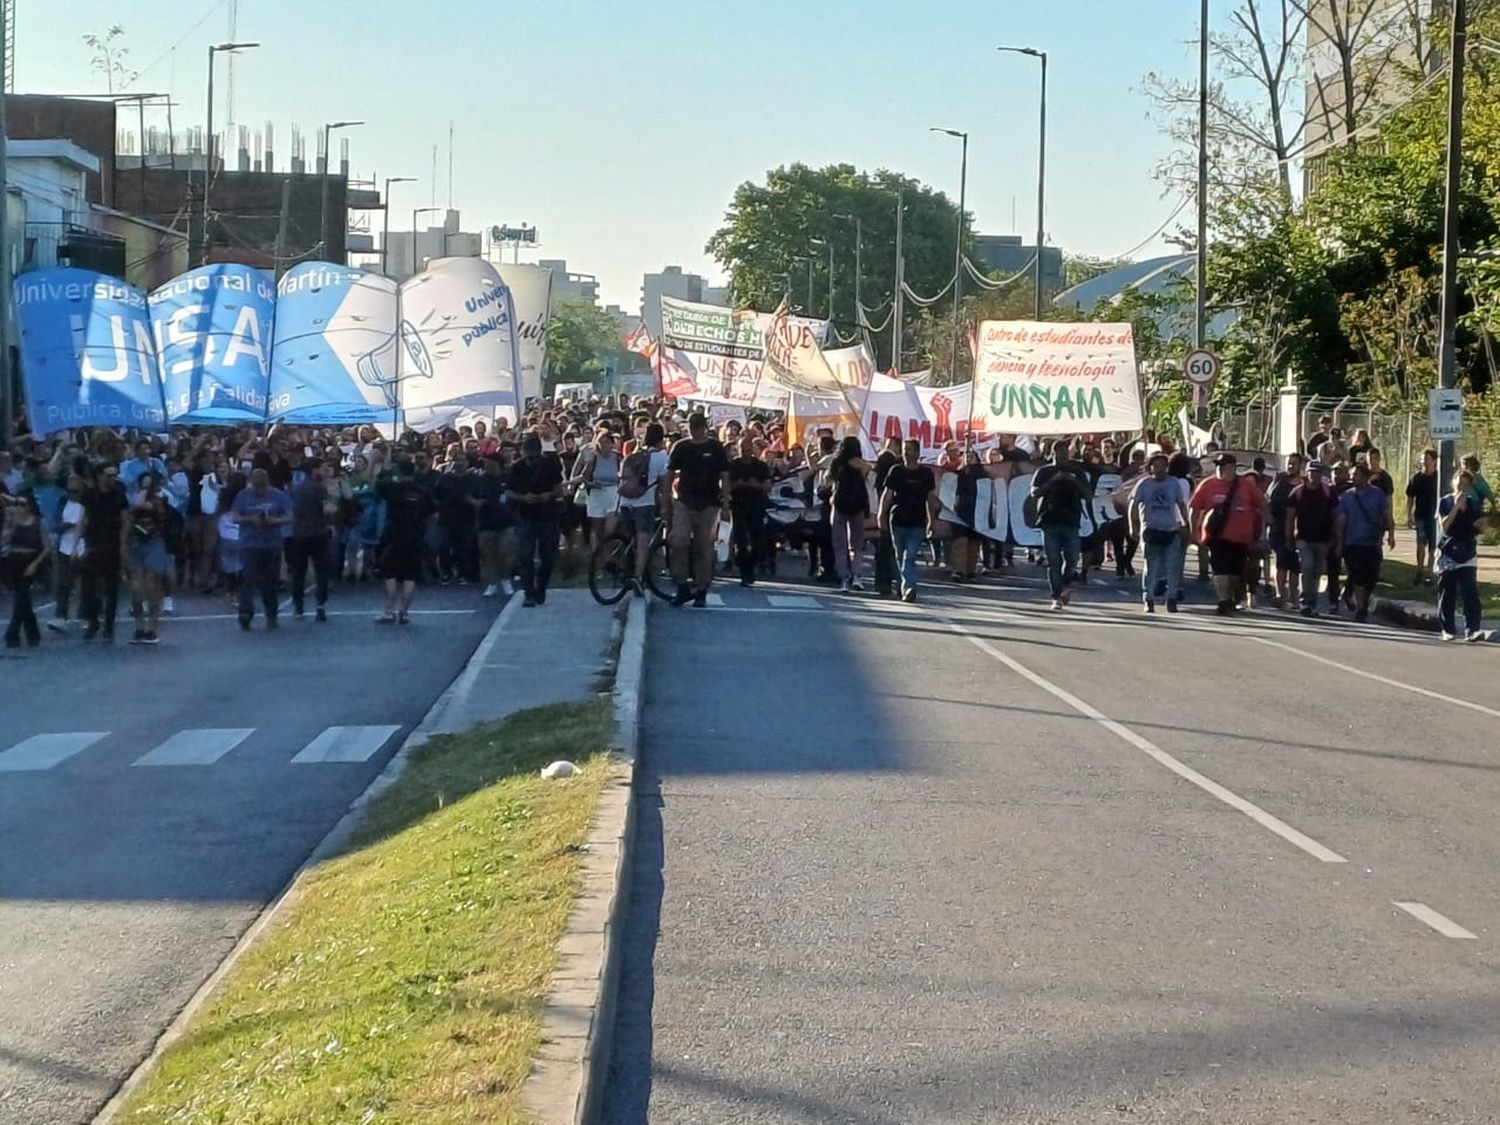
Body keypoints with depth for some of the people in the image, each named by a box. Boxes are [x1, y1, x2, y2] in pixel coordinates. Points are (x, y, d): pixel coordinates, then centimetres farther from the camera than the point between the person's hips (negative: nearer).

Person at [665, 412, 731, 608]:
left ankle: (701, 591, 11)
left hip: (709, 504, -1)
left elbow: (724, 477, 2)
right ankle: (682, 586, -3)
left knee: (704, 548, 3)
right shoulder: (681, 447, 6)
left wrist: (725, 504, -4)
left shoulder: (716, 448, 2)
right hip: (684, 502, 1)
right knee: (677, 542, -14)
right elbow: (670, 474, 9)